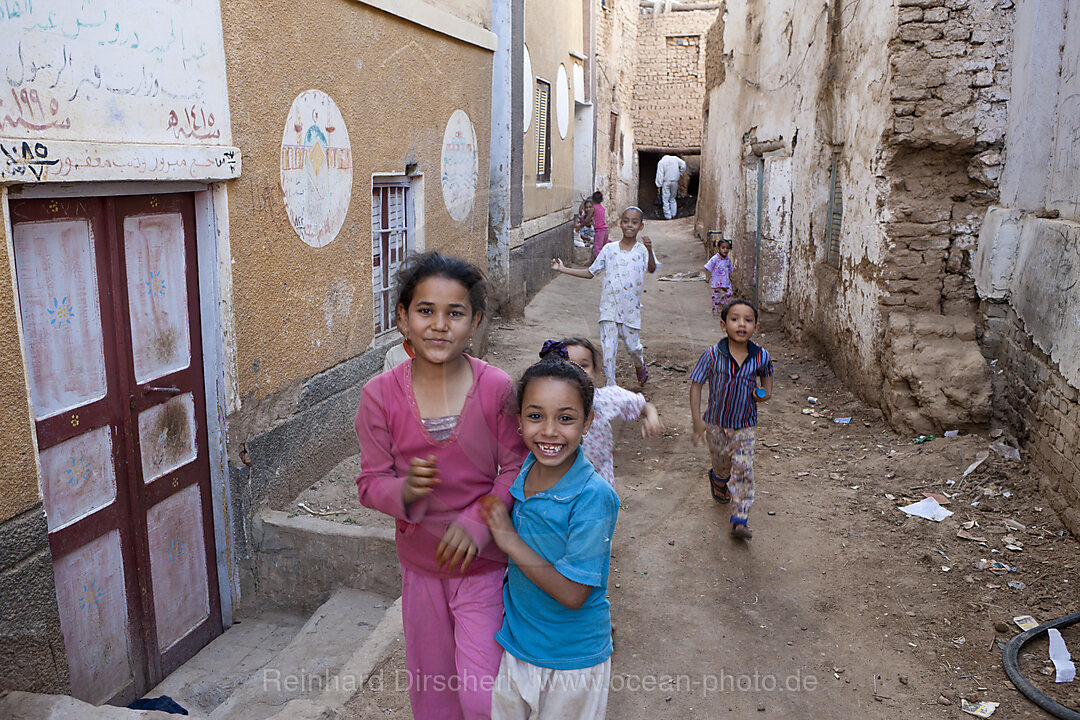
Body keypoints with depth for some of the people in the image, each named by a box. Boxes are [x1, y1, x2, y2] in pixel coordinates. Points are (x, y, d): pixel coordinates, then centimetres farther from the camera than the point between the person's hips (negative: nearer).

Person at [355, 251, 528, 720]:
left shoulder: (496, 388, -16)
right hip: (420, 564, 2)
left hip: (483, 562, -2)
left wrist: (476, 522, -21)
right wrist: (405, 491, -28)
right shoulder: (380, 395, -13)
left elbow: (515, 470, -7)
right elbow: (370, 482, -6)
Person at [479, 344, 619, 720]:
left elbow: (572, 593, -25)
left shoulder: (593, 497, -26)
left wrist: (510, 540, -23)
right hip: (515, 645, 5)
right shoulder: (519, 476, -7)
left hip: (572, 663, -5)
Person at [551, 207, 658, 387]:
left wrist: (649, 250, -40)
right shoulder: (609, 249, 4)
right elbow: (590, 273, 12)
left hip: (631, 308, -1)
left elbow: (652, 269, -22)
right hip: (609, 306, 1)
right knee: (608, 348, -5)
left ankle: (640, 366, 42)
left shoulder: (643, 250, -1)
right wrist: (563, 269, 8)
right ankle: (611, 385, 8)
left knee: (633, 346, 7)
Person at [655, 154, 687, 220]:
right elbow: (683, 164, -4)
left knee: (666, 200, 3)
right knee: (672, 199, 18)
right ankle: (673, 214, 17)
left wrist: (659, 185, -6)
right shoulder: (675, 158, 4)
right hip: (675, 182, 3)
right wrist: (680, 173, 9)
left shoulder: (661, 162, -3)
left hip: (666, 182, -3)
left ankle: (668, 216, 2)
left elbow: (660, 175, -7)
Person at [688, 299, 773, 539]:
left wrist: (767, 391, -7)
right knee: (722, 466, 18)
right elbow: (696, 384, -10)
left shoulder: (761, 356, -11)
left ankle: (740, 520, 1)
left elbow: (767, 373, 13)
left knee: (743, 469, -7)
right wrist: (697, 419, -14)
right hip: (716, 423, 0)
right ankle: (718, 481, 55)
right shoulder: (712, 356, -18)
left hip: (744, 425, 0)